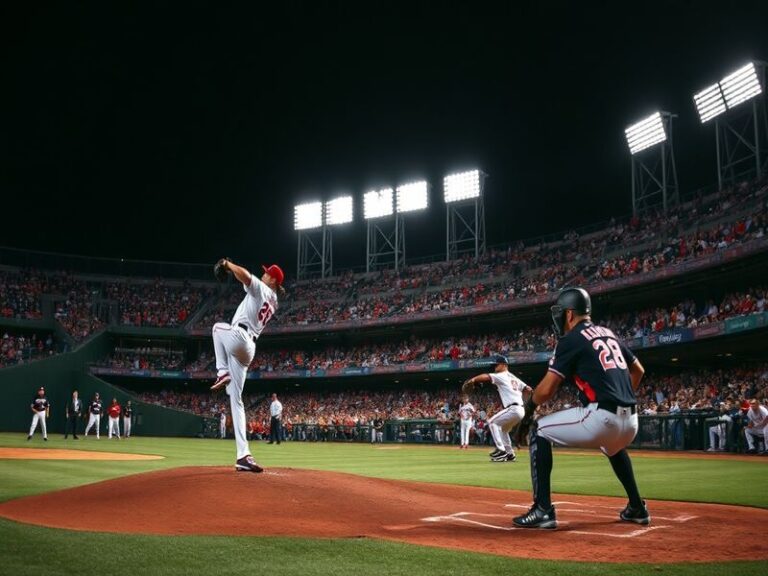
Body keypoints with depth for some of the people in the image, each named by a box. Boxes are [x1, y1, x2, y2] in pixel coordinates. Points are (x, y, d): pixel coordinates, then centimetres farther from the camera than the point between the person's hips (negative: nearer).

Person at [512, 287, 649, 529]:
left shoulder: (571, 339, -3)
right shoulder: (609, 334, 20)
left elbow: (546, 390, -7)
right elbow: (638, 370, 28)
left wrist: (529, 407, 11)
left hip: (602, 417, -8)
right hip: (630, 422, 8)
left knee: (539, 431, 4)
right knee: (613, 446, 41)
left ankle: (543, 510, -3)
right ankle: (637, 508, 38)